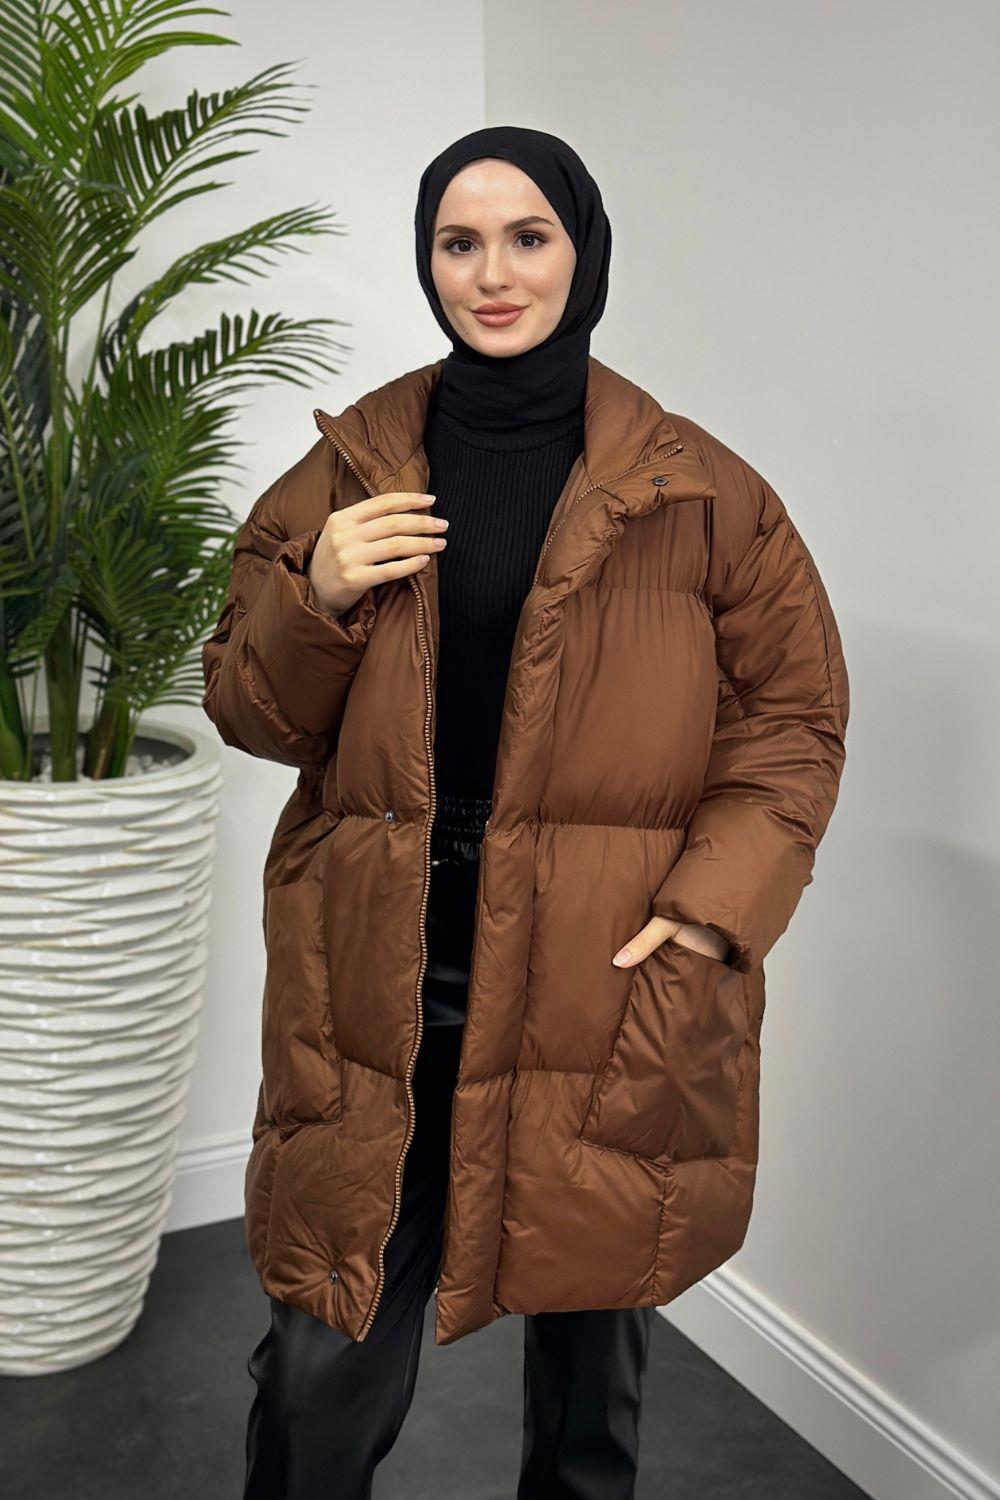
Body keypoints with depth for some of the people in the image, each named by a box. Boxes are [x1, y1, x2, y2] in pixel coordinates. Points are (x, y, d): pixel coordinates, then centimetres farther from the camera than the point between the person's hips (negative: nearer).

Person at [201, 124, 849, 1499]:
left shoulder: (696, 490, -1)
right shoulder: (352, 468, 5)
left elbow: (797, 711, 4)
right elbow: (251, 715, 7)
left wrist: (716, 900, -10)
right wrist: (318, 598, -13)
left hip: (611, 983, 0)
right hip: (386, 978, 1)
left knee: (591, 1350, 16)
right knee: (323, 1371, 4)